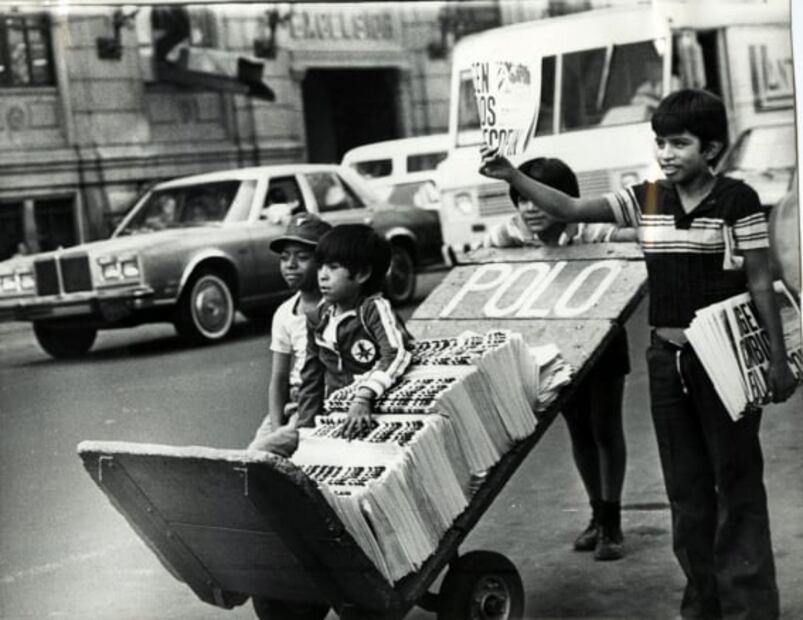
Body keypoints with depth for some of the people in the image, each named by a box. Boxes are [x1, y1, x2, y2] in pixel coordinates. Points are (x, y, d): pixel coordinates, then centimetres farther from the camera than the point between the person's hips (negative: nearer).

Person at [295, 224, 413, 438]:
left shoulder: (375, 309, -9)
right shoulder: (319, 317, 9)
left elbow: (396, 355, -26)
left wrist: (363, 398, -37)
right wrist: (305, 427, 11)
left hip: (371, 414, -5)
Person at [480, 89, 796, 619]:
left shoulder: (738, 201, -8)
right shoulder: (645, 199, 5)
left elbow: (760, 285, -6)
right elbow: (572, 209, 2)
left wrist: (778, 359, -6)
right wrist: (513, 177, -11)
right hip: (667, 357, 5)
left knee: (738, 483, 1)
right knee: (685, 486, 12)